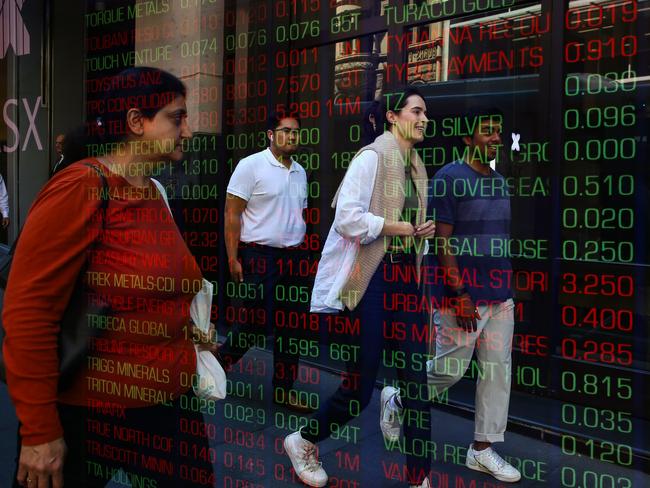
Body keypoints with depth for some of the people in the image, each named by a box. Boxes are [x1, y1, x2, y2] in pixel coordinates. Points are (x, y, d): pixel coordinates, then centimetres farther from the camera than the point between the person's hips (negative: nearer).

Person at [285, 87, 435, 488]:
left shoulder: (416, 165, 16)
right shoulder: (373, 157, -10)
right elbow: (347, 217, -21)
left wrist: (422, 231, 6)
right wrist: (396, 228, -12)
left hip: (406, 276, 8)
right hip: (372, 278, -8)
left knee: (416, 379, 6)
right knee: (361, 385, 0)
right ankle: (303, 442, 26)